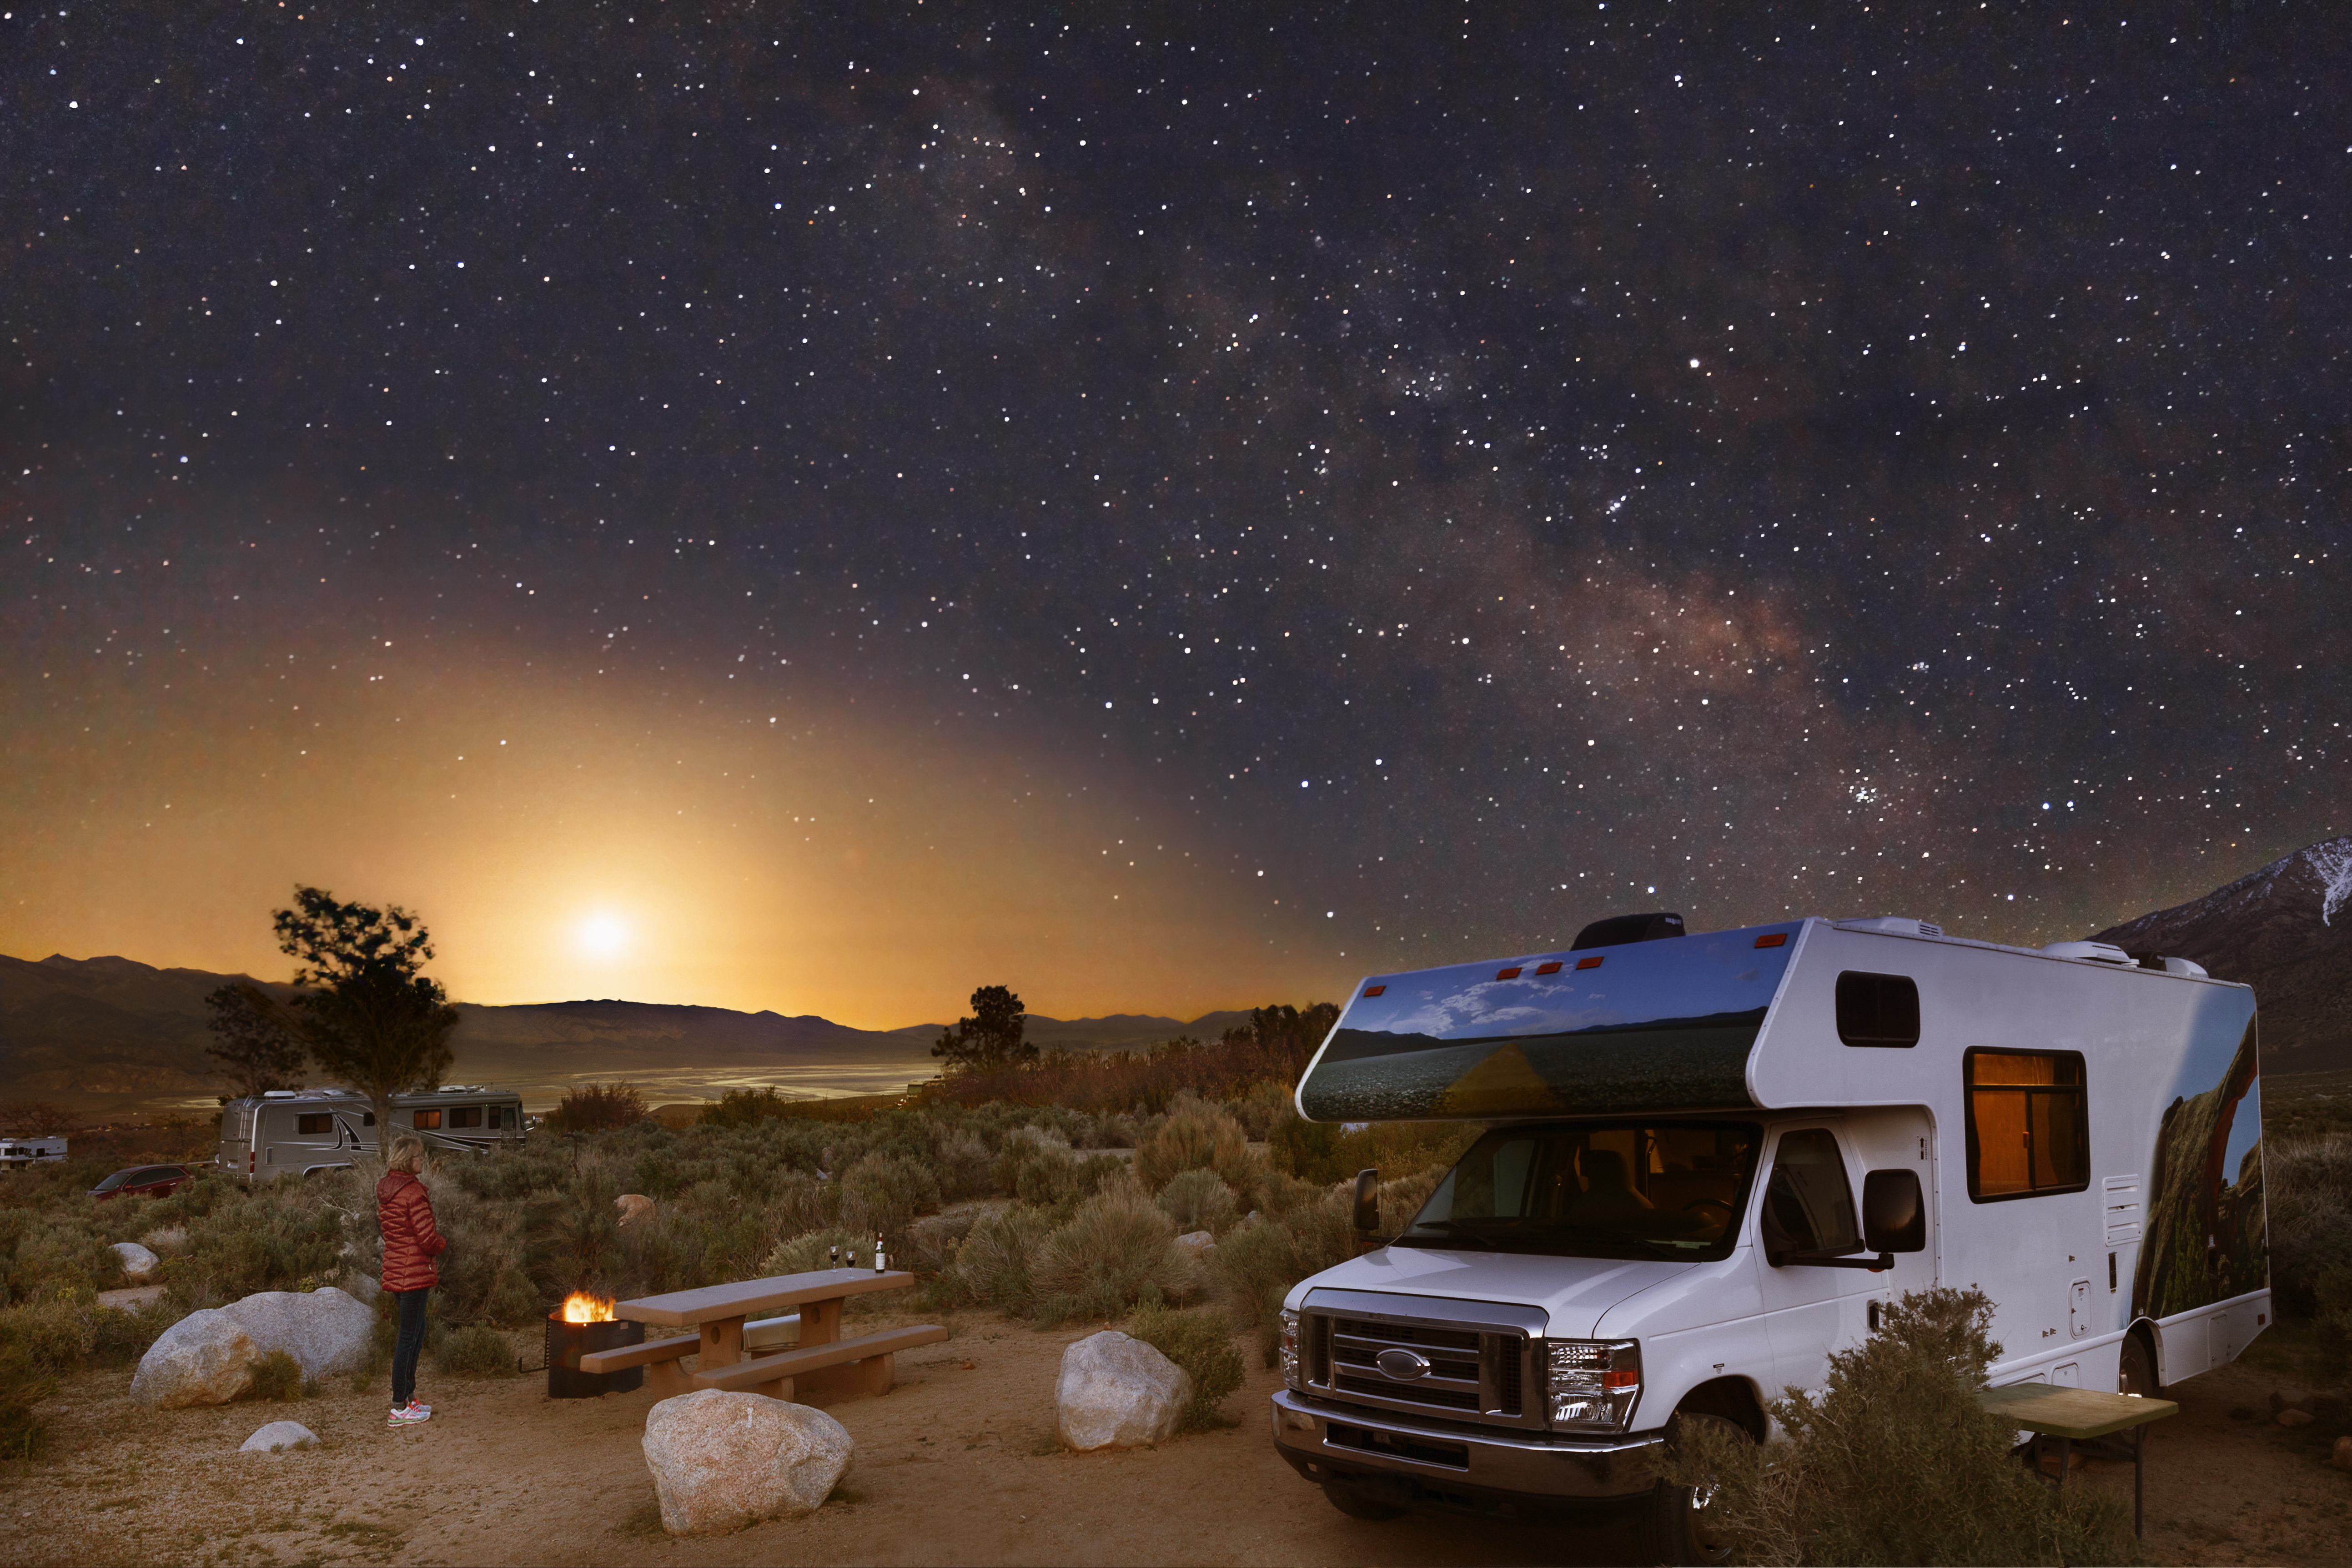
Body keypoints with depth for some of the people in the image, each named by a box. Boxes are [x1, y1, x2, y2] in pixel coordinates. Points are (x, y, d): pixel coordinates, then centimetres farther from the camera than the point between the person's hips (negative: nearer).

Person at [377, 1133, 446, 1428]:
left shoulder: (384, 1189, 9)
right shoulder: (414, 1191, -20)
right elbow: (428, 1238, -19)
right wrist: (444, 1243, 4)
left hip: (394, 1268, 9)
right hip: (414, 1270, -9)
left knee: (416, 1330, 20)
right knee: (409, 1336, -2)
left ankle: (408, 1397, 26)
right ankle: (399, 1409, 4)